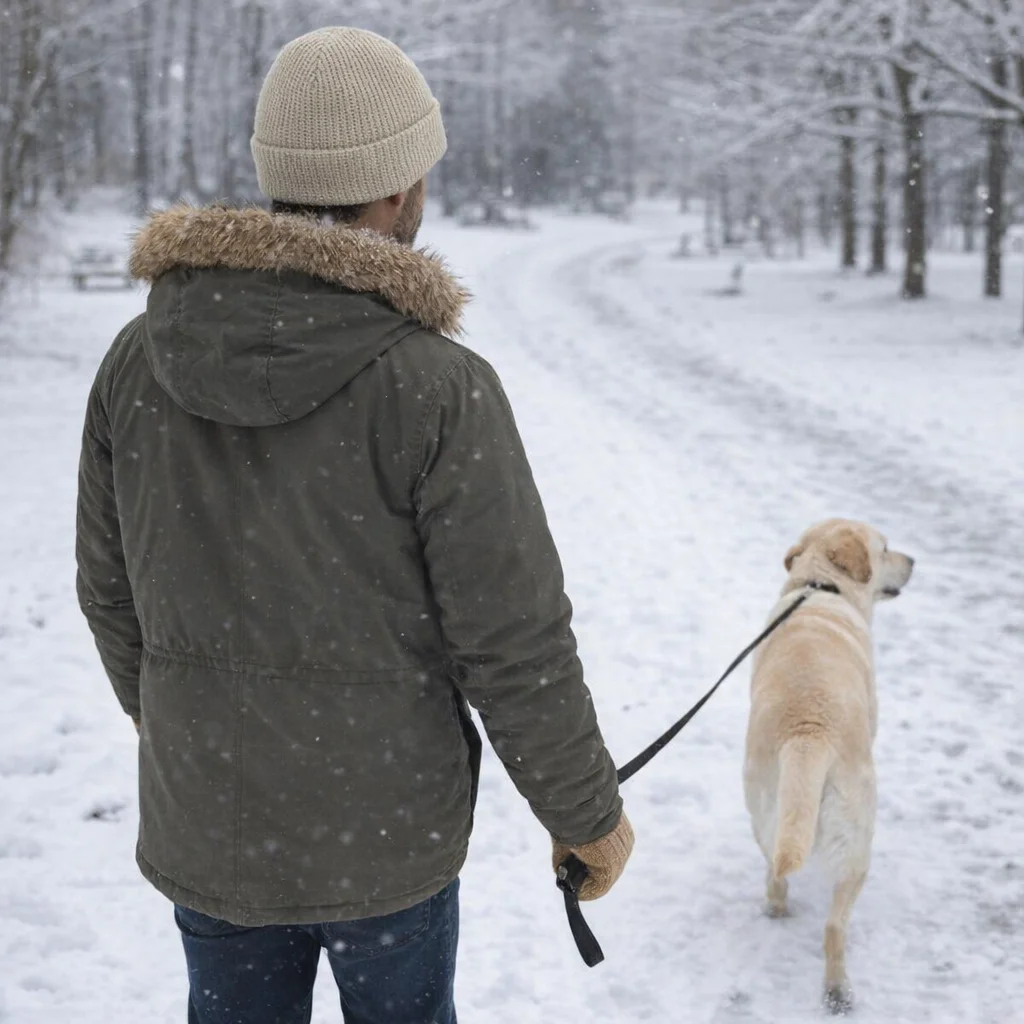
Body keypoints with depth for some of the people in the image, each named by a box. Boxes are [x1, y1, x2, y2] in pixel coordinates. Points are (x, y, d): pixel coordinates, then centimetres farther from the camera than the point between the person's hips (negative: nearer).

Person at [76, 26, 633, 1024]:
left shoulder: (139, 359, -8)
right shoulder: (440, 389, -22)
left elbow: (112, 588, 4)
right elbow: (514, 645, -17)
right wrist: (589, 812, -2)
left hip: (203, 821, 4)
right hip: (386, 830, -3)